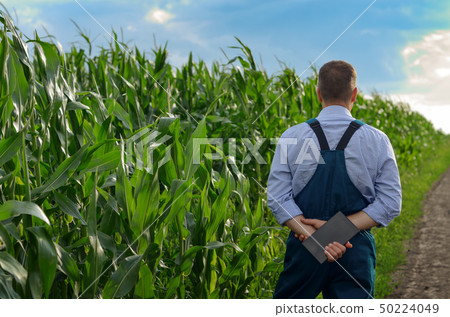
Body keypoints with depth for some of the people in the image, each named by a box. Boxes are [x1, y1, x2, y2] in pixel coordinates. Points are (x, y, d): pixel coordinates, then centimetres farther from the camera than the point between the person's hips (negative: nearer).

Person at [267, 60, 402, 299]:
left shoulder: (291, 137, -2)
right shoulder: (377, 140, -1)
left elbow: (277, 199, -8)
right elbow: (390, 204, -4)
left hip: (304, 248, 0)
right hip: (357, 252, 0)